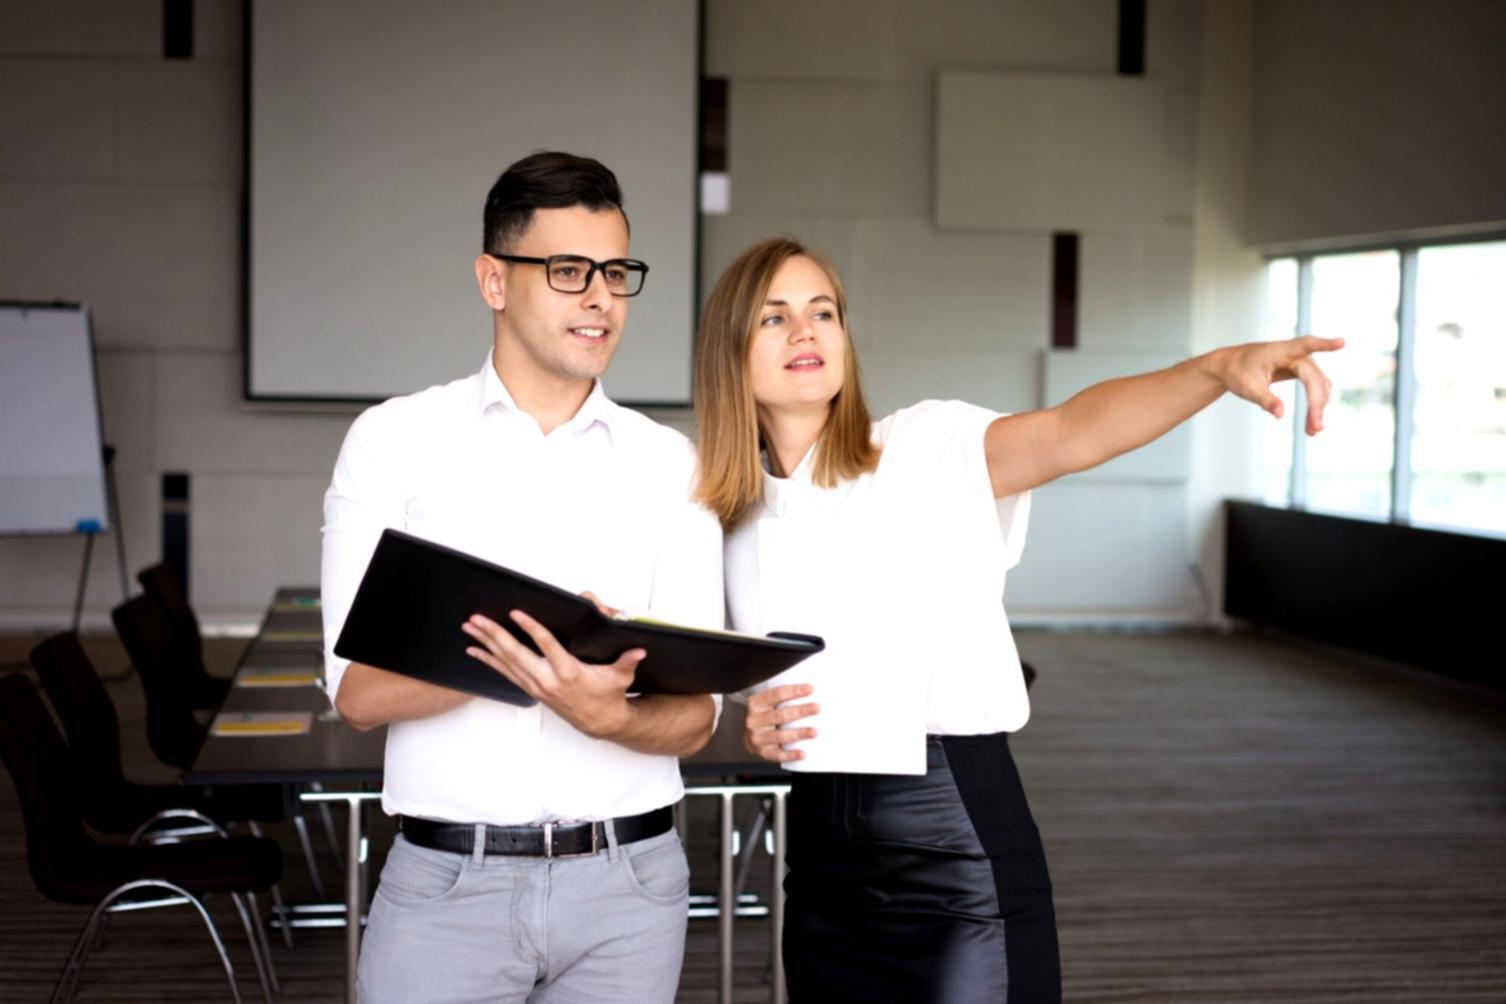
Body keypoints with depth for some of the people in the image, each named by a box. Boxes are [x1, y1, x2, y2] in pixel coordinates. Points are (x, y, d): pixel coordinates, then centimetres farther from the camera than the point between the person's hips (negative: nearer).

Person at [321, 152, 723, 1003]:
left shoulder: (669, 465, 4)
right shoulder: (394, 441, 0)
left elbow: (693, 718, 0)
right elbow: (359, 692, -7)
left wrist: (608, 716, -22)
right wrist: (526, 648, -22)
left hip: (627, 881, 2)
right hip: (448, 880, -1)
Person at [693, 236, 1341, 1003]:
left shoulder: (926, 449, -6)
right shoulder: (734, 524, 9)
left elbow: (1072, 433, -25)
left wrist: (1218, 367, -42)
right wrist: (752, 734, -3)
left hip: (959, 842, -5)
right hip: (822, 855, 5)